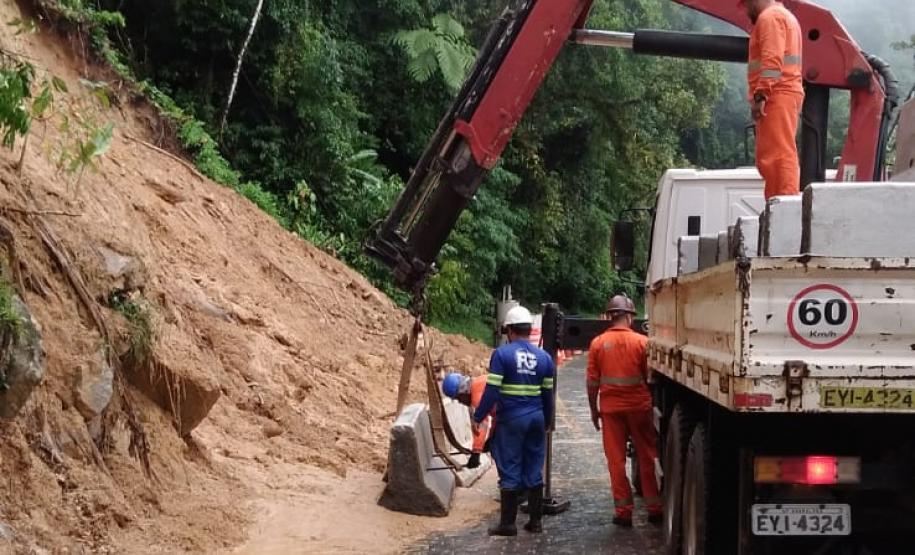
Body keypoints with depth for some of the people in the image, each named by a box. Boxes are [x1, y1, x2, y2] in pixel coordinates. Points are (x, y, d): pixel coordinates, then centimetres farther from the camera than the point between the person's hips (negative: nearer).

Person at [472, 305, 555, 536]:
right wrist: (547, 422, 22)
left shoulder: (501, 354, -7)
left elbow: (491, 391, -12)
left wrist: (478, 417, -4)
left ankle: (508, 523, 5)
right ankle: (535, 521, 15)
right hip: (536, 419, 4)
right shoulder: (544, 357, 7)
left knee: (510, 470, 1)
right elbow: (548, 394, 11)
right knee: (534, 471, 11)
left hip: (511, 419, -4)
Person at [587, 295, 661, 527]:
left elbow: (592, 381, -2)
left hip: (610, 408, 0)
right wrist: (653, 402, 12)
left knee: (616, 460, 6)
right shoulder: (642, 342, -6)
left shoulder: (598, 343, -3)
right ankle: (654, 508, 14)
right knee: (647, 458, 10)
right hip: (639, 406, 0)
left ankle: (623, 510, 7)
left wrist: (594, 409, 9)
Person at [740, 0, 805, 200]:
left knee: (778, 154, -15)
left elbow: (772, 60, -18)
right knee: (781, 154, 10)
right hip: (786, 95, 10)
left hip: (776, 96, -10)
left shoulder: (769, 17, -6)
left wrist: (760, 96, -23)